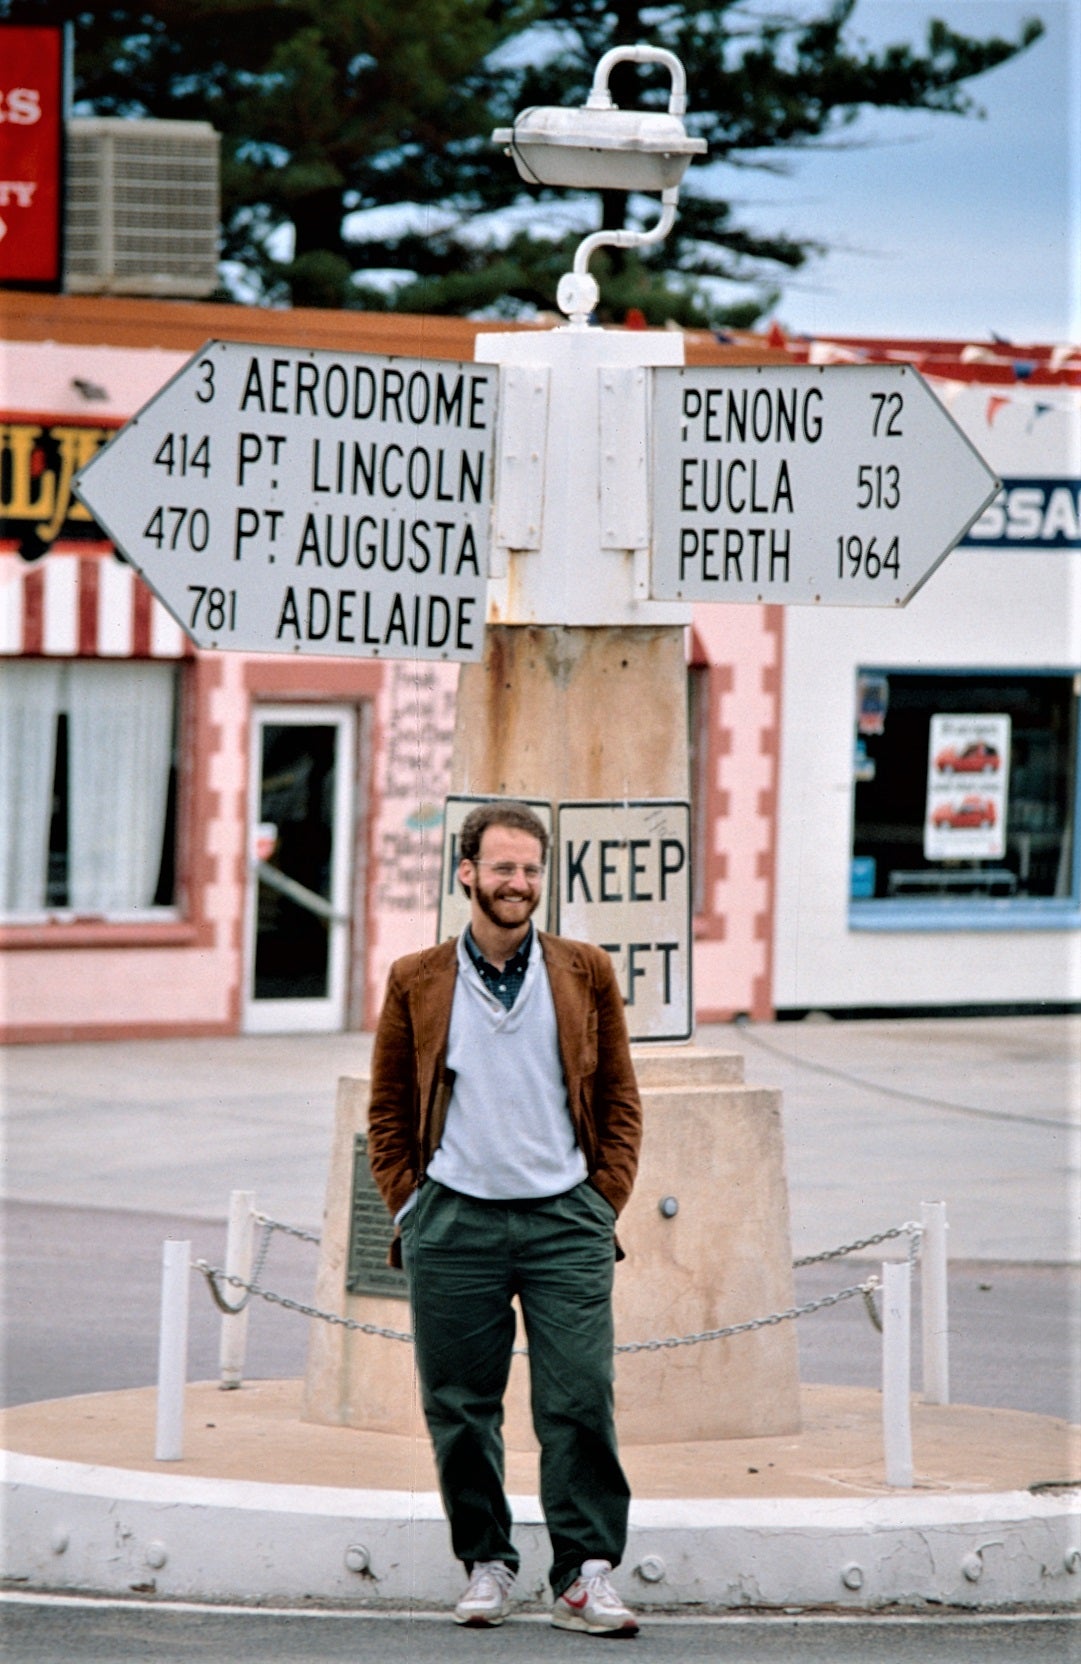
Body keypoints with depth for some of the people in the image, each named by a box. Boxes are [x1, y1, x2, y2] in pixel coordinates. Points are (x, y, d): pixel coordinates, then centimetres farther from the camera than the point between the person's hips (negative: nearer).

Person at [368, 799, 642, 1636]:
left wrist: (604, 1205, 3)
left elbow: (620, 1103, 12)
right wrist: (409, 1207, 4)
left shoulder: (585, 973, 8)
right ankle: (487, 1563, 16)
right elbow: (388, 1111, 13)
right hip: (454, 1223, 0)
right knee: (461, 1409, 3)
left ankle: (586, 1575, -4)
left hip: (565, 1221, 0)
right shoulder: (418, 982, 7)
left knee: (581, 1401, -8)